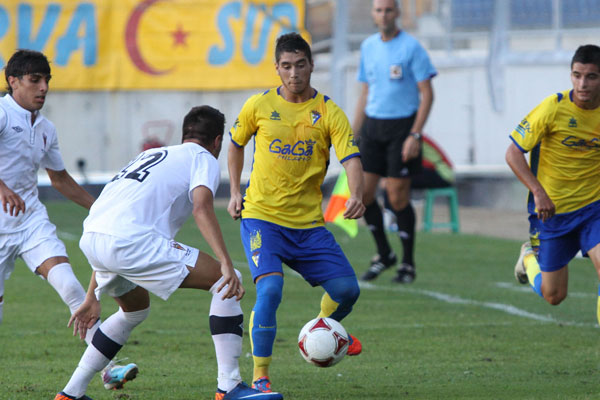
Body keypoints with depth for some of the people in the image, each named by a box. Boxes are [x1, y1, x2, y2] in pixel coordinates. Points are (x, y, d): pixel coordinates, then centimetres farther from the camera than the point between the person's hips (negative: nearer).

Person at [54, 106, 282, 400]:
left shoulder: (152, 155, 35)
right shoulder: (203, 158, 13)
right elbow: (201, 207, -11)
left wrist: (92, 297, 38)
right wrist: (226, 264, -19)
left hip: (90, 238, 8)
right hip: (133, 241, -8)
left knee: (136, 309, 33)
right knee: (226, 281, 2)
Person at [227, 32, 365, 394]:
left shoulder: (329, 113, -3)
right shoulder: (260, 106, -1)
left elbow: (351, 160, -13)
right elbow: (236, 144, 17)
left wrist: (356, 196, -32)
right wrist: (236, 192, 8)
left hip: (308, 222, 2)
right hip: (261, 216, -2)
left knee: (347, 289, -3)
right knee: (270, 288, -24)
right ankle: (260, 377, -14)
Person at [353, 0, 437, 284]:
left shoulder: (411, 47, -8)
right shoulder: (368, 47, 11)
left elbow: (426, 94, -9)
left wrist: (415, 135, -16)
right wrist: (354, 134, 14)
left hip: (402, 126, -5)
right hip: (373, 126, 6)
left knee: (397, 196, -6)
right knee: (362, 192, -1)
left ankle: (408, 265, 8)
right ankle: (383, 255, 17)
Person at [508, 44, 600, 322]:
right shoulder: (553, 108, -16)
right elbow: (513, 153, -12)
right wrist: (538, 192, -24)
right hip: (552, 209, -2)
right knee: (553, 296, 8)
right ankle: (530, 258, 41)